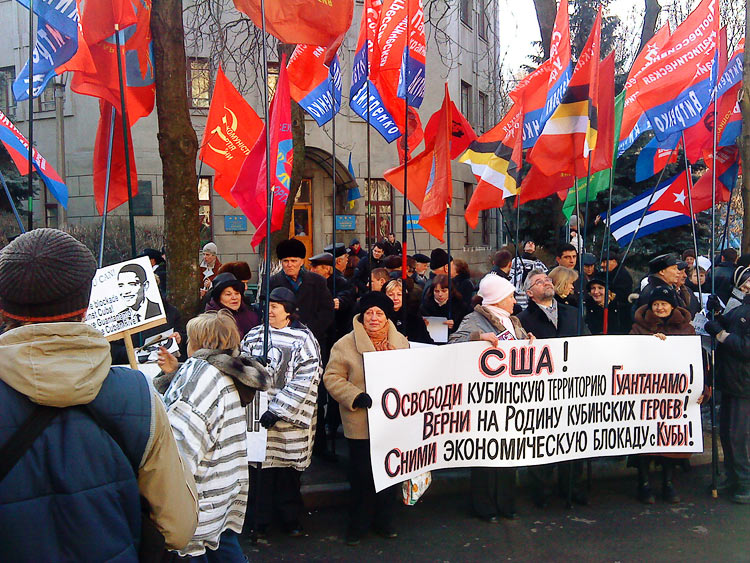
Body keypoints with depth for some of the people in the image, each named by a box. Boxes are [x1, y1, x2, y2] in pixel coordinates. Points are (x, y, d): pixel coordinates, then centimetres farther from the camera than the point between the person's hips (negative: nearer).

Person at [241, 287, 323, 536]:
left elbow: (305, 382, -11)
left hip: (290, 418, -2)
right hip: (258, 415, 3)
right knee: (262, 466, 4)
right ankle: (260, 519, 20)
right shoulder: (254, 336, 9)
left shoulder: (304, 339, -4)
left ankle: (291, 519, 23)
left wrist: (278, 411, -16)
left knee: (289, 467, 6)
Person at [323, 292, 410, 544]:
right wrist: (356, 397, -20)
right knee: (362, 474, 4)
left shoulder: (401, 342, 7)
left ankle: (384, 519, 33)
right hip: (361, 424, -4)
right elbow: (332, 377, -8)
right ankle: (358, 524, 24)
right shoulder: (346, 344, -8)